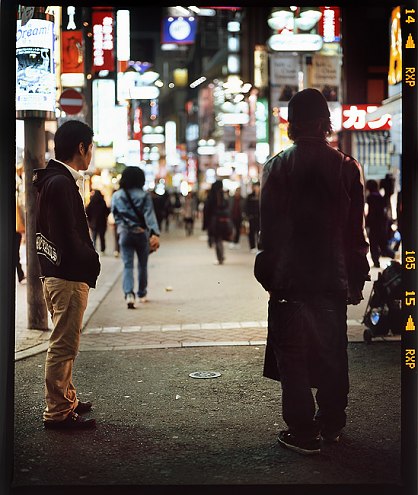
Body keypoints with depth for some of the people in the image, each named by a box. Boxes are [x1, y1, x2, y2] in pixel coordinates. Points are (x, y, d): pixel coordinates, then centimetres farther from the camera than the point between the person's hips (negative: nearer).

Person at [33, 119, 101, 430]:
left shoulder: (52, 180, 15)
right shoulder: (61, 183, -18)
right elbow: (70, 235, -22)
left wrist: (88, 260, 13)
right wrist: (92, 262, -11)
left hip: (55, 273, 11)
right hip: (68, 276, -11)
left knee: (64, 343, 19)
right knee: (63, 345, -4)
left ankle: (66, 400, 31)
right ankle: (57, 412, 3)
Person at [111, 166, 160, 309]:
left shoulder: (116, 196, 0)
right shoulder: (144, 195, -7)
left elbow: (115, 215, 6)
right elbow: (149, 215, -15)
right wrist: (155, 233, -21)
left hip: (125, 234, 1)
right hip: (141, 233, -1)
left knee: (127, 265, -1)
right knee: (143, 265, 14)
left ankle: (129, 293, -21)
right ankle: (142, 294, 25)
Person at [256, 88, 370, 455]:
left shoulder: (277, 167, -6)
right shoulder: (346, 167, -1)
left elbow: (268, 228, -5)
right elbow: (356, 231, 3)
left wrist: (267, 273, 1)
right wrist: (357, 278, 10)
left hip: (289, 277, -2)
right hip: (333, 277, 2)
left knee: (293, 355, 5)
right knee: (332, 352, 15)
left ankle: (303, 432, 6)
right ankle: (331, 425, 25)